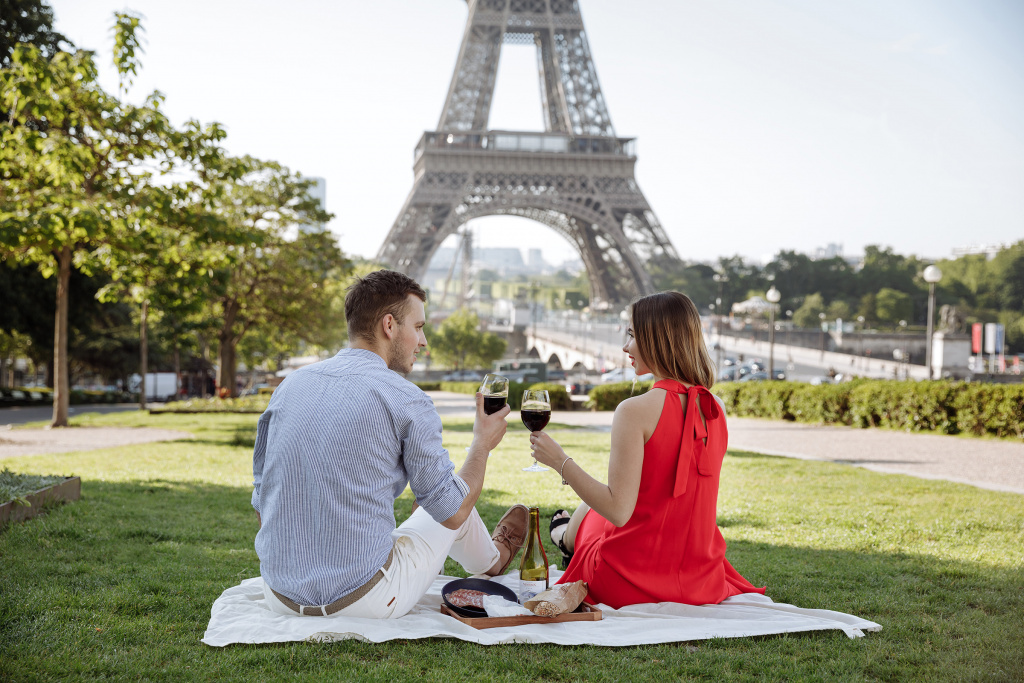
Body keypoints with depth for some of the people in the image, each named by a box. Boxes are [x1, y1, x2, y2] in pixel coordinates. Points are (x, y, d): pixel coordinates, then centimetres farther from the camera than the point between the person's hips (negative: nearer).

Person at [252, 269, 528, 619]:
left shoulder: (290, 384, 3)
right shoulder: (406, 400, -13)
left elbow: (262, 502, 11)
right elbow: (452, 512, -3)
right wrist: (483, 443, 14)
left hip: (280, 597, 6)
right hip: (363, 600, -5)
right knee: (448, 508, 22)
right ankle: (491, 559, 54)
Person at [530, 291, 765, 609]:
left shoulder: (635, 411, -22)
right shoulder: (716, 409, -1)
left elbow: (618, 509, -23)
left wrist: (560, 460, -14)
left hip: (633, 584, -5)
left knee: (586, 511, 27)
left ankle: (567, 540, 59)